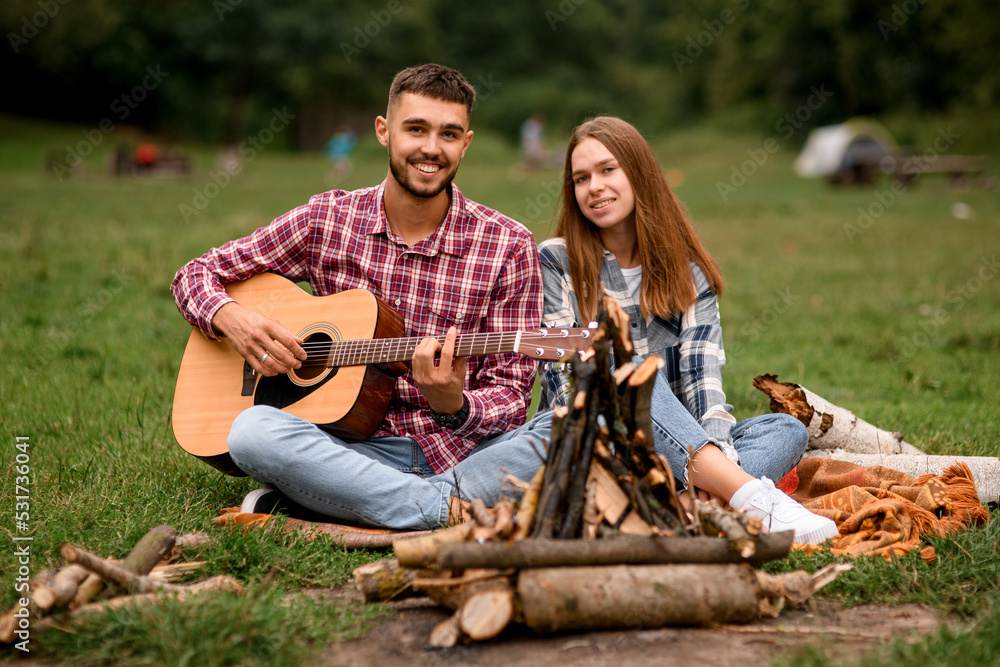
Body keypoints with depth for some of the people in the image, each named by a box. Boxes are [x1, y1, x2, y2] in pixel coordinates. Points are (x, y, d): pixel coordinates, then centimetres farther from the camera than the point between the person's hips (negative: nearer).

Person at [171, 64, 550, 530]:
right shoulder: (327, 219, 3)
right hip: (354, 451, 0)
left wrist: (454, 406, -23)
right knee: (252, 429, -30)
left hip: (460, 453, 0)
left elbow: (511, 395, -1)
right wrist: (230, 316, -12)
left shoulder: (508, 246, -1)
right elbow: (196, 274, 11)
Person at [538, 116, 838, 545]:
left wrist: (718, 455, -24)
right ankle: (753, 499, -47)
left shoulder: (687, 271, 11)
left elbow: (703, 376, -3)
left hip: (679, 454, 3)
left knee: (787, 429, -20)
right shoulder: (556, 261, 4)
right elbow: (562, 378, -6)